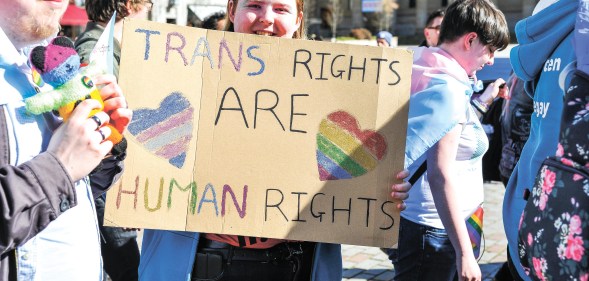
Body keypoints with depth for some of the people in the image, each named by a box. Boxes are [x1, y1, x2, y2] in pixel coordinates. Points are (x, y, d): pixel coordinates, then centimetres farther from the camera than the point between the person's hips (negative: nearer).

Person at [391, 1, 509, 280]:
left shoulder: (425, 74, 9)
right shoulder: (448, 89, -19)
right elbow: (440, 176, -26)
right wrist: (465, 253, -26)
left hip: (407, 219, 10)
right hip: (431, 230, -10)